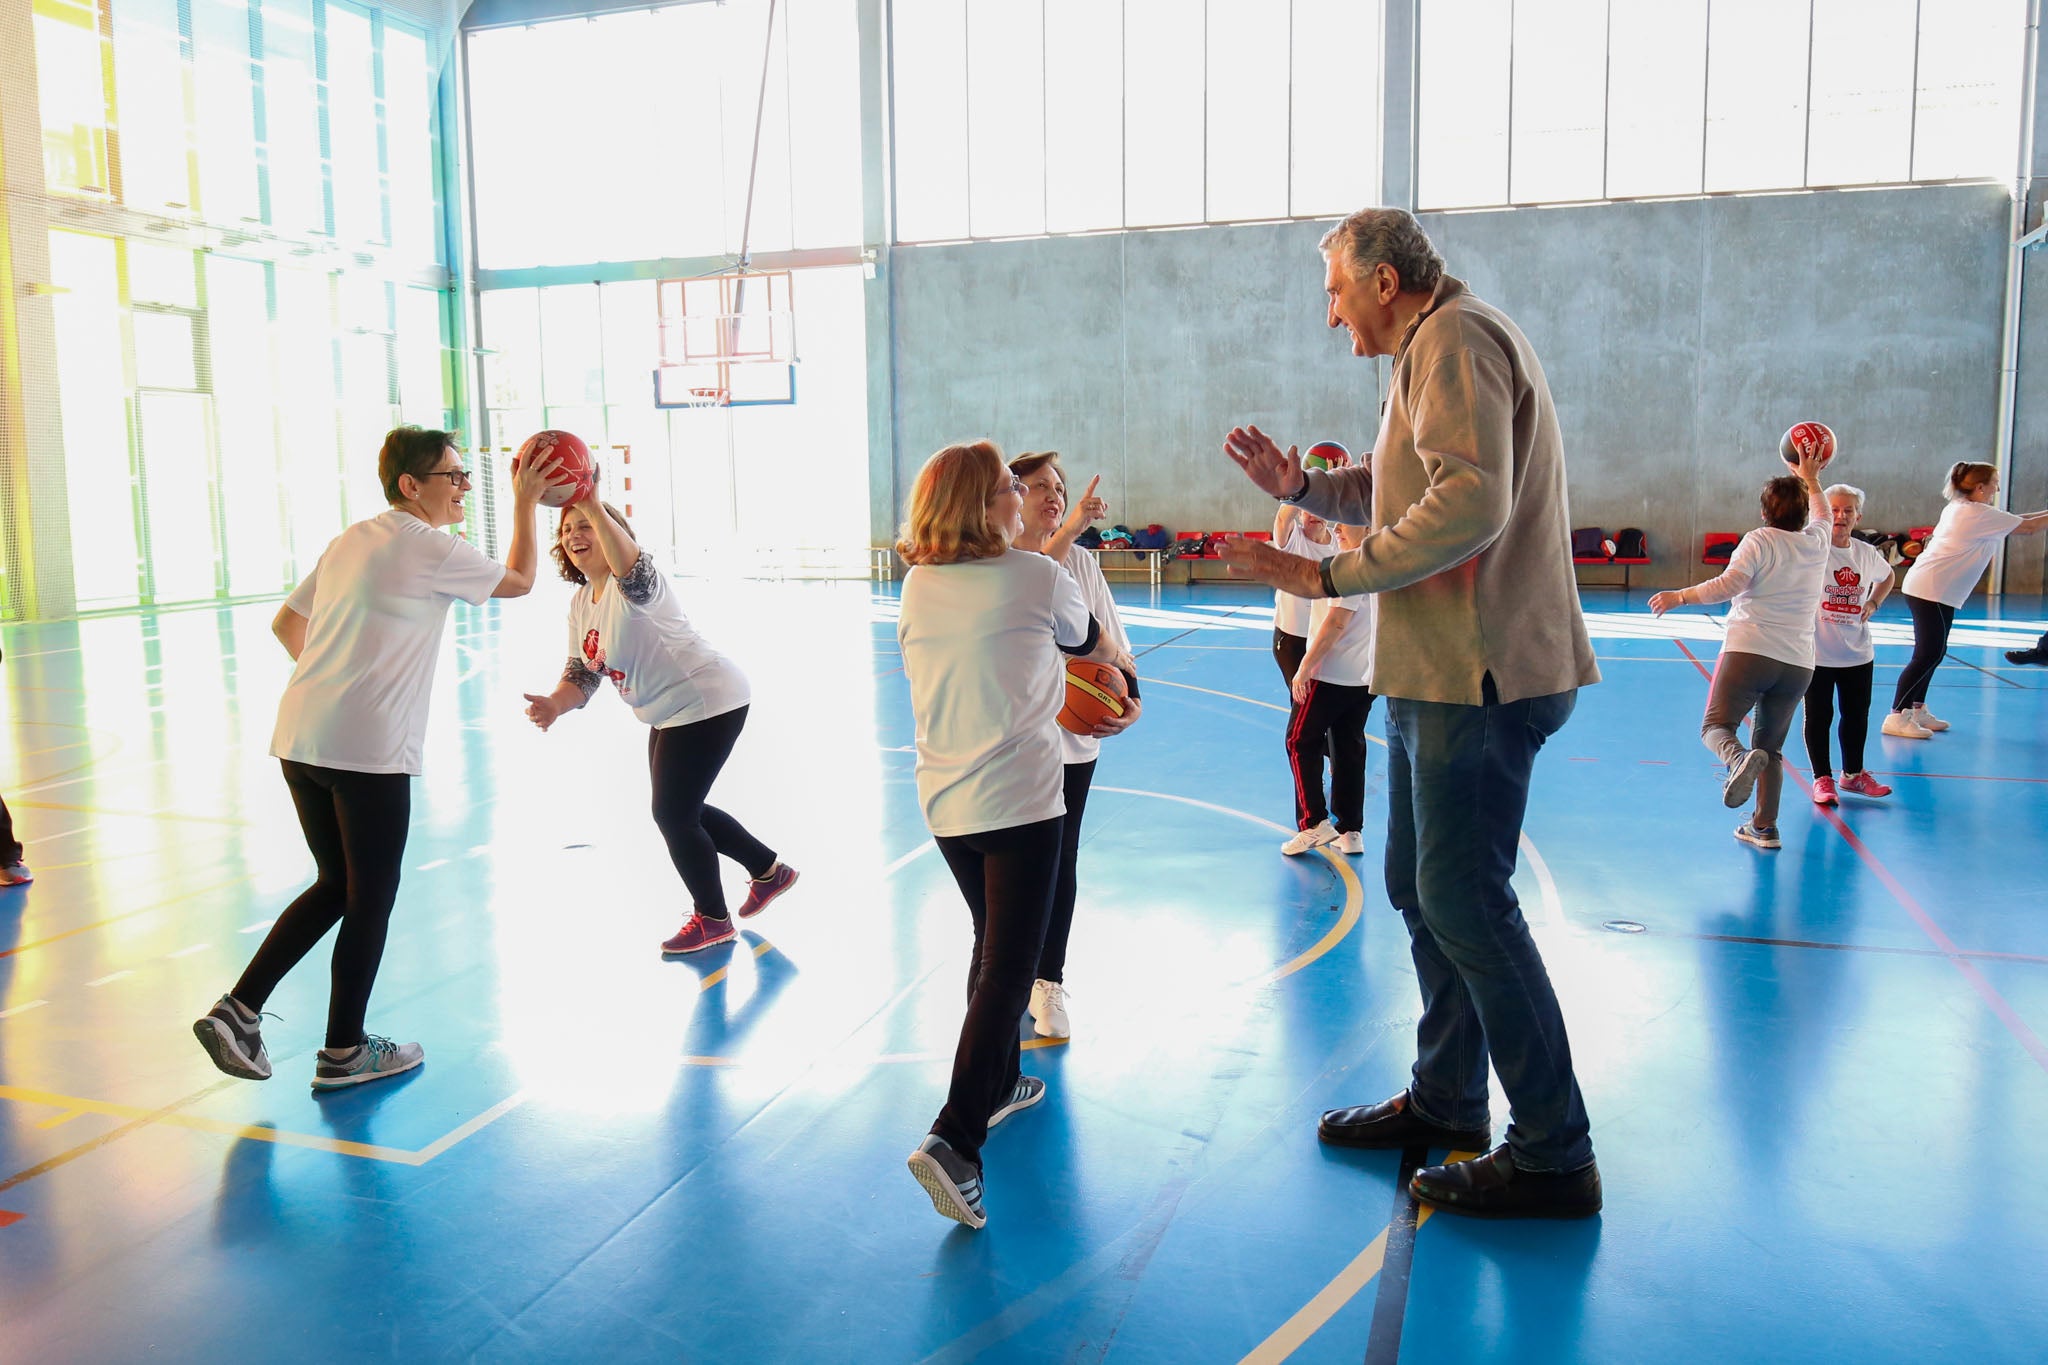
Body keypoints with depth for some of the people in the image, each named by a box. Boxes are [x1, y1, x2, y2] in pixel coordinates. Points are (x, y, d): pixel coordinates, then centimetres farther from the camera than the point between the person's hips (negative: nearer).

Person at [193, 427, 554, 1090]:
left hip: (299, 737, 8)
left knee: (336, 885, 19)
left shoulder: (348, 540, 17)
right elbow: (520, 581, 7)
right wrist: (525, 503, 15)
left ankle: (237, 1010, 16)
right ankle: (344, 1052, 16)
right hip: (367, 748, -8)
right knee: (371, 897, 5)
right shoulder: (432, 550, -7)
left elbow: (286, 623, 25)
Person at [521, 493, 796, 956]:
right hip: (670, 712, 10)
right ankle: (769, 870, 39)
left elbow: (632, 571, -48)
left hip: (708, 703, -10)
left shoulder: (635, 586, -23)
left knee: (672, 813, -6)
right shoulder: (581, 603, 5)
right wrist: (556, 704, -15)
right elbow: (584, 671, 6)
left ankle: (712, 919, 17)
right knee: (680, 810, 18)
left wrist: (593, 508, -60)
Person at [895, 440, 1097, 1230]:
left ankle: (998, 1082, 38)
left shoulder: (916, 588, 3)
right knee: (1008, 970, -4)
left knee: (991, 947, 25)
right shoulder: (1038, 577, -8)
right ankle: (955, 1140, -14)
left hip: (945, 801, 6)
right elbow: (1085, 639, 12)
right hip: (1019, 799, -6)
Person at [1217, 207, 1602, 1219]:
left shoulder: (1454, 337, -12)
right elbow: (1403, 498, 25)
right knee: (1419, 887, 16)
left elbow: (1470, 504, -26)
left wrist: (1330, 576, -21)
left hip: (1475, 677, -11)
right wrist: (1302, 485, 13)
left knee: (1465, 903, -6)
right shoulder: (1437, 348, 22)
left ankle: (1554, 1158, 5)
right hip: (1441, 672, 11)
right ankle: (1446, 1100, 30)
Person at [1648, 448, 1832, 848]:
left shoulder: (1759, 540, 0)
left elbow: (1729, 585, -14)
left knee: (1715, 726, -2)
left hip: (1749, 650, -5)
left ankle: (1740, 759, -36)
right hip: (1798, 664, 5)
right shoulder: (1817, 543, 15)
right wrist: (1809, 477, 51)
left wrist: (1680, 596, -6)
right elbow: (1821, 513, 38)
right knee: (1771, 746, 14)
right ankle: (1764, 826, 11)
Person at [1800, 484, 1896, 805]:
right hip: (1817, 652, -5)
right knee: (1819, 716, 4)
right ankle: (1822, 778, 16)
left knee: (1857, 713, 15)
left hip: (1857, 654, 5)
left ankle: (1853, 773, 32)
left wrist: (1873, 604, 8)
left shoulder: (1867, 553, 5)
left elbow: (1887, 576, 25)